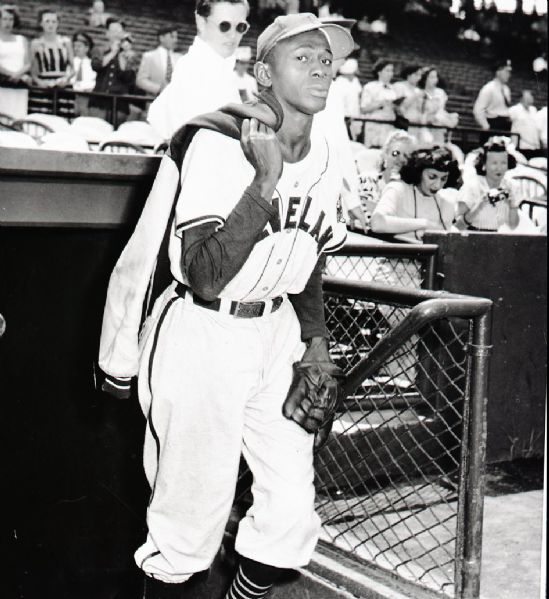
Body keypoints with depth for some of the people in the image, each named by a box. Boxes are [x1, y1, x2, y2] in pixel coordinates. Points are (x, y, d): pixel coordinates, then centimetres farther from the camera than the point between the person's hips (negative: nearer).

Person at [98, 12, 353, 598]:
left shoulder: (325, 164, 4)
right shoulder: (218, 143, -18)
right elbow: (207, 277, -26)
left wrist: (315, 339, 13)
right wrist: (266, 180, -31)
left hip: (276, 334, 6)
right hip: (201, 335, -6)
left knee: (292, 511, 6)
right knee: (193, 514, 2)